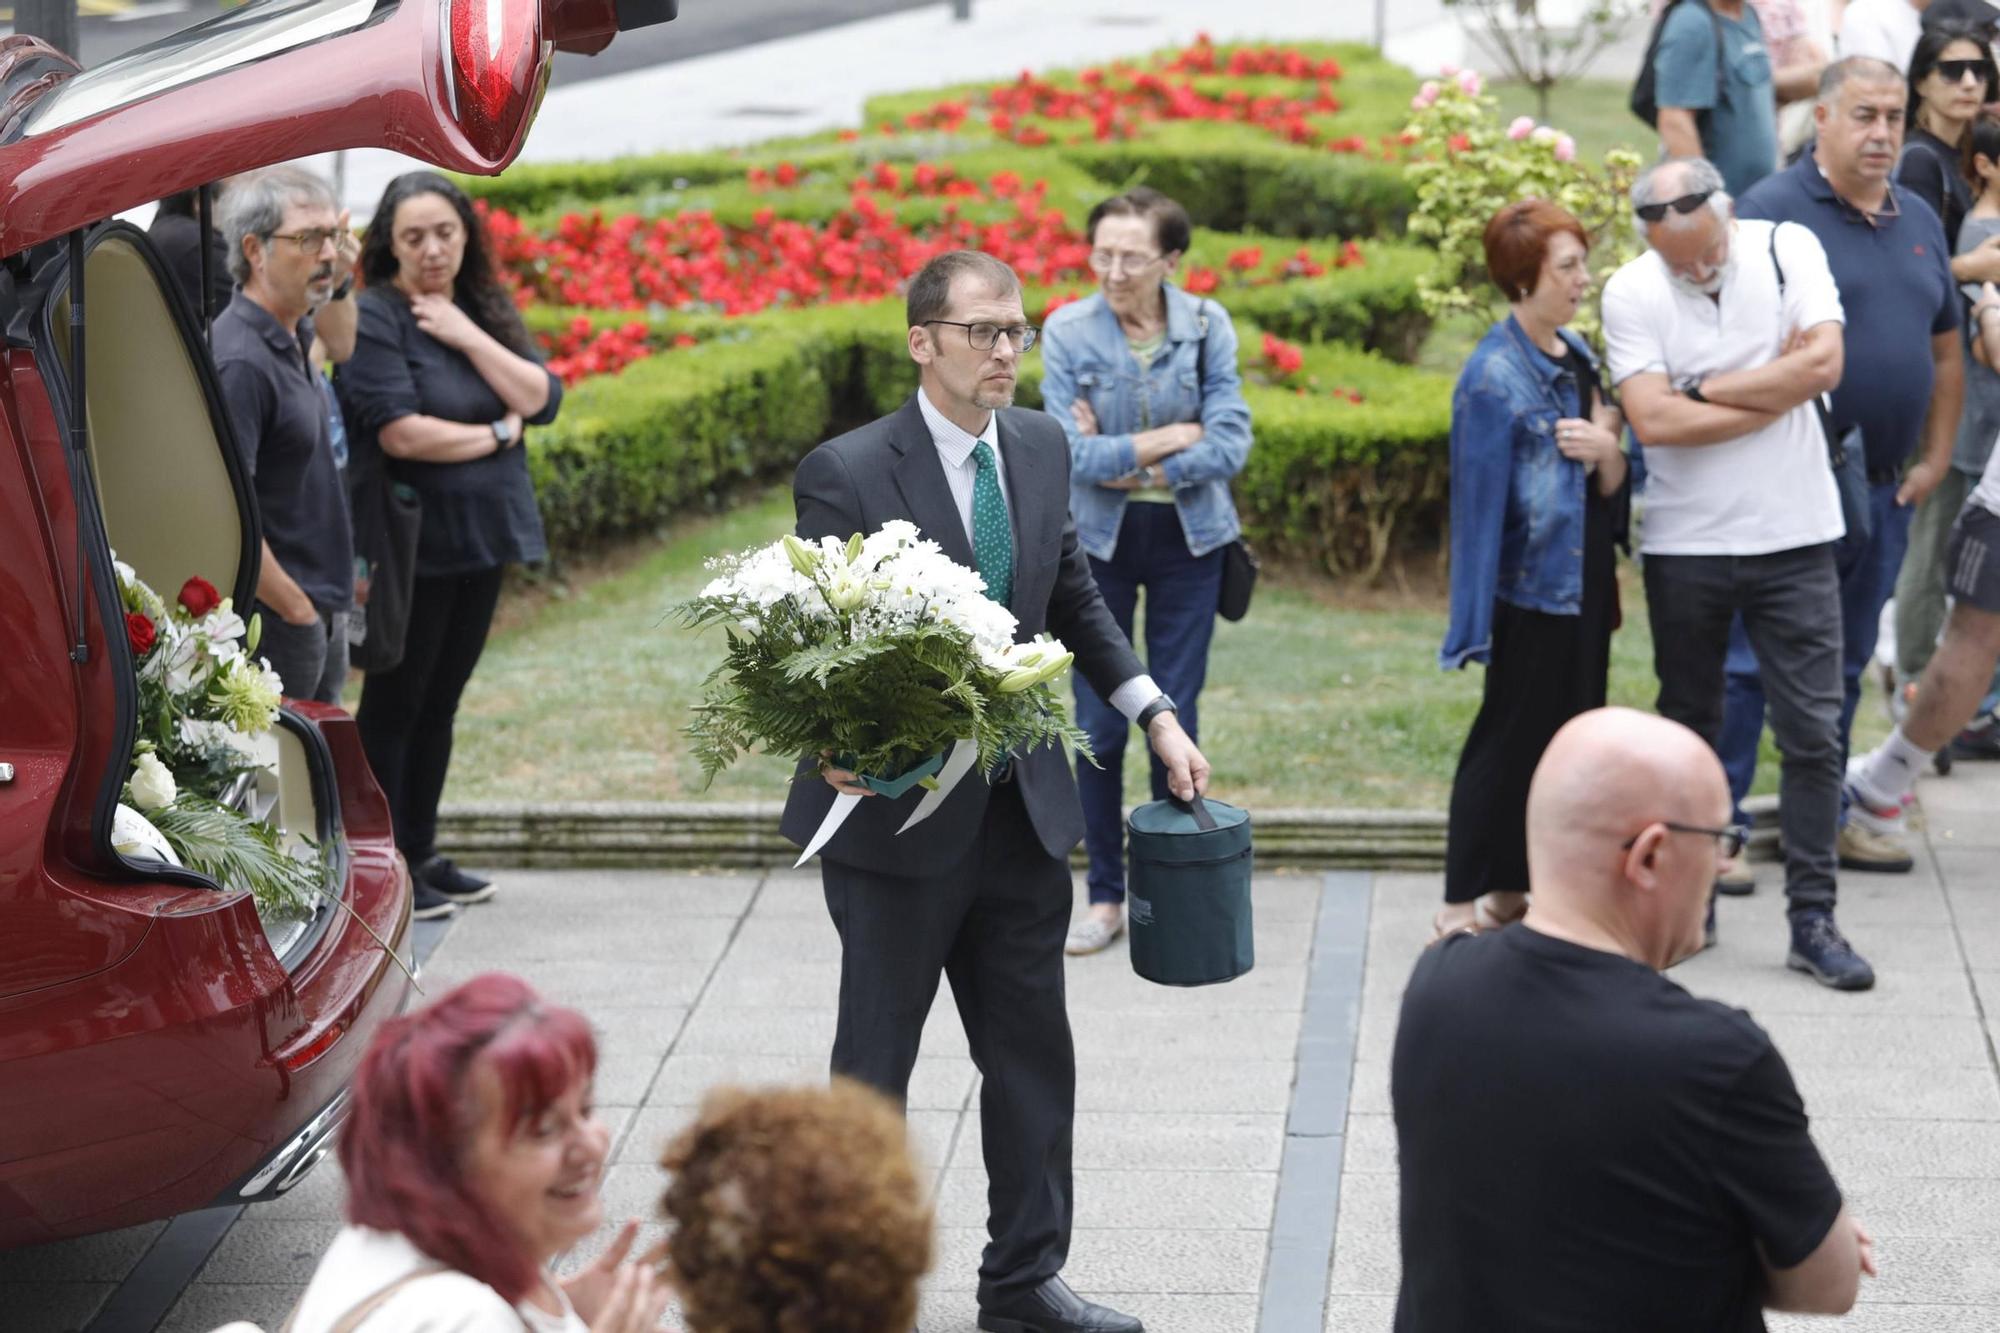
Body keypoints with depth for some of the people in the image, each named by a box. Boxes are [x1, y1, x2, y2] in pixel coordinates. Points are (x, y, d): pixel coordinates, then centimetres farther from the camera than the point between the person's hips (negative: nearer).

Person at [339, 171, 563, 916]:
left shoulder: (485, 309, 9)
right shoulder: (373, 318, -12)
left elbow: (542, 400, -2)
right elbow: (401, 433, -21)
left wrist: (467, 335, -12)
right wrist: (497, 435, -9)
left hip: (484, 537, 7)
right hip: (412, 541, -6)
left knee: (441, 699, 14)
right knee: (395, 702, 2)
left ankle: (419, 852, 25)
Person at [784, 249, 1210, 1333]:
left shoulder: (1040, 448, 4)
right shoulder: (847, 473, -15)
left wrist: (1156, 716, 9)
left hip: (1023, 804, 6)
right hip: (898, 813, -6)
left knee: (1033, 1053, 12)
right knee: (875, 1057, 9)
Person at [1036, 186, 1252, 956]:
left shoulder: (1206, 327, -6)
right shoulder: (1068, 332, -9)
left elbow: (1231, 444, -12)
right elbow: (1072, 455, -16)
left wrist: (1128, 462, -15)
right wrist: (1173, 437, -13)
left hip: (1188, 539, 1)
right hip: (1098, 542, 0)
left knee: (1175, 719, 5)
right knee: (1099, 724, 2)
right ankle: (1105, 896, 15)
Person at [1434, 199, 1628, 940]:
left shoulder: (1576, 354, 8)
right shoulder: (1494, 376, -16)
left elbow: (1612, 489, 11)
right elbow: (1481, 497, -16)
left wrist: (1607, 450, -13)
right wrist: (1478, 622, -16)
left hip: (1584, 581, 8)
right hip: (1533, 587, -8)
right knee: (1511, 738, -1)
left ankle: (1512, 888, 23)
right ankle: (1467, 901, 9)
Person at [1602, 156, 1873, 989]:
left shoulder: (1788, 250, -4)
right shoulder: (1631, 292, -7)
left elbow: (1825, 363, -16)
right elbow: (1653, 420, -18)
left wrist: (1708, 389, -13)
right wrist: (1775, 391, -12)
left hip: (1794, 537, 0)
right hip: (1686, 545, 0)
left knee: (1813, 731, -1)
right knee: (1689, 727, 12)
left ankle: (1812, 920, 6)